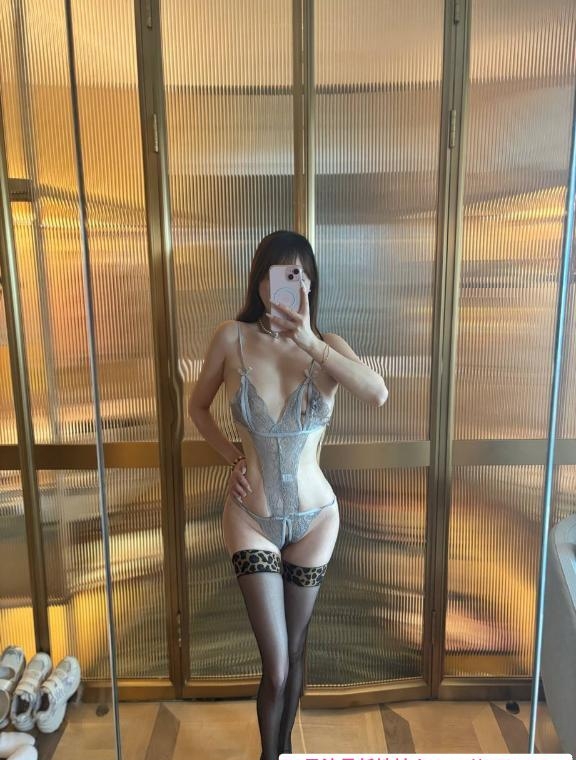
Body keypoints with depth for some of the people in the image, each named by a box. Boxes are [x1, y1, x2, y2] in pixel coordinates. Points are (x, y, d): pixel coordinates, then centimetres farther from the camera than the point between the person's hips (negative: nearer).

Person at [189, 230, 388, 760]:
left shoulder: (327, 346, -8)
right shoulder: (232, 338, -9)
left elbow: (378, 395, -28)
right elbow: (198, 407, 6)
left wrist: (308, 342, -29)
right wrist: (234, 458, -5)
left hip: (313, 519, 2)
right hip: (251, 519, -1)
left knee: (295, 652, 19)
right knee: (276, 667, 3)